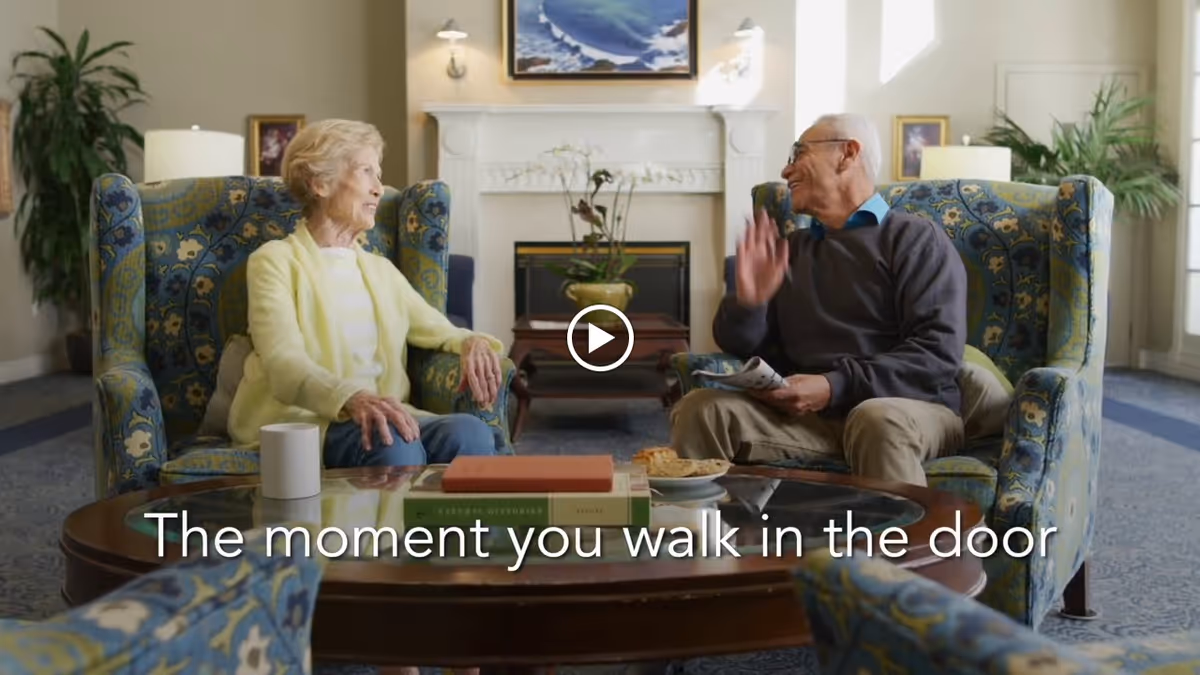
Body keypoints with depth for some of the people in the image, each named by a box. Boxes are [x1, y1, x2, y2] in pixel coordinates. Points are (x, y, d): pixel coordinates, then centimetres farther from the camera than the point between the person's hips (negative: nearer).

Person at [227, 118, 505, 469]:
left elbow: (442, 332, 19)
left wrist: (473, 343, -8)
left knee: (470, 433, -28)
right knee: (394, 443, -38)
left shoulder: (380, 269, 23)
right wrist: (351, 398, -37)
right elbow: (284, 364, -15)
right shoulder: (276, 260, 1)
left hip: (380, 417, 5)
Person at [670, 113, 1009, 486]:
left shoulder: (915, 238, 4)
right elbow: (741, 346, 17)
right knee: (700, 409, -20)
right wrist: (747, 302, -6)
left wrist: (836, 386, -19)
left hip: (910, 408, -4)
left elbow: (939, 350, -9)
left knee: (879, 420, -39)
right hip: (807, 412, 4)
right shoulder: (790, 249, 21)